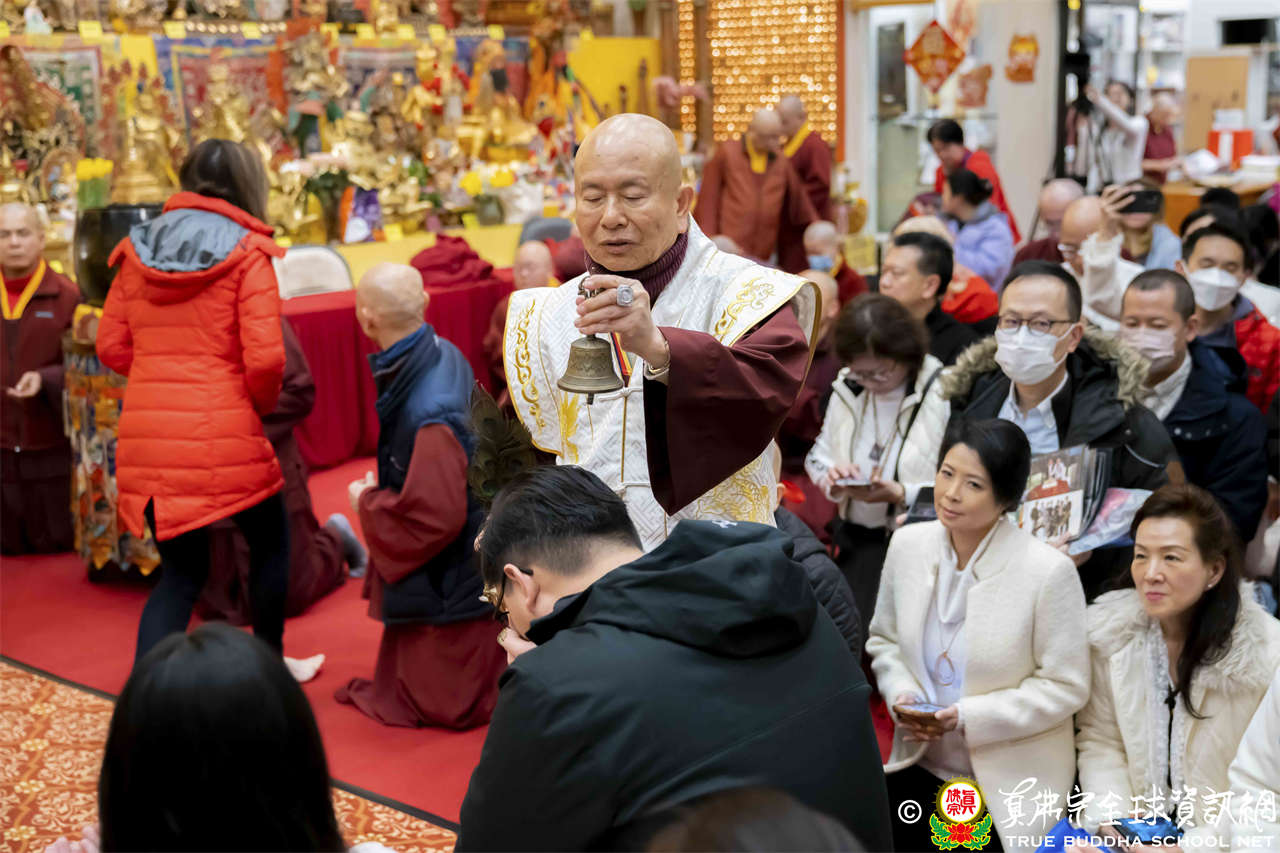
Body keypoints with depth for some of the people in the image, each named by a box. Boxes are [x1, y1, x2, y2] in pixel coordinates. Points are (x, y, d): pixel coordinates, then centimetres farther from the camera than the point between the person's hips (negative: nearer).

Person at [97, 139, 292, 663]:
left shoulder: (138, 248, 10)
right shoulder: (247, 252, -5)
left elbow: (111, 345, 9)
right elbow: (265, 358, -13)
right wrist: (264, 404, 6)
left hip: (145, 435, 5)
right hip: (223, 433, -5)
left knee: (181, 572, 17)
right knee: (270, 542, 21)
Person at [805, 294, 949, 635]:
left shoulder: (944, 396, -12)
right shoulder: (847, 389, 7)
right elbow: (817, 456, 16)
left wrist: (901, 494, -24)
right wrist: (832, 477, -5)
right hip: (854, 540, 5)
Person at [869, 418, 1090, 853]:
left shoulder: (1049, 571, -19)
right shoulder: (907, 544, -5)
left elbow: (1066, 686, -13)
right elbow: (884, 640, 9)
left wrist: (969, 717, -20)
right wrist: (900, 694, -11)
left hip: (1009, 781, -4)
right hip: (920, 764, 4)